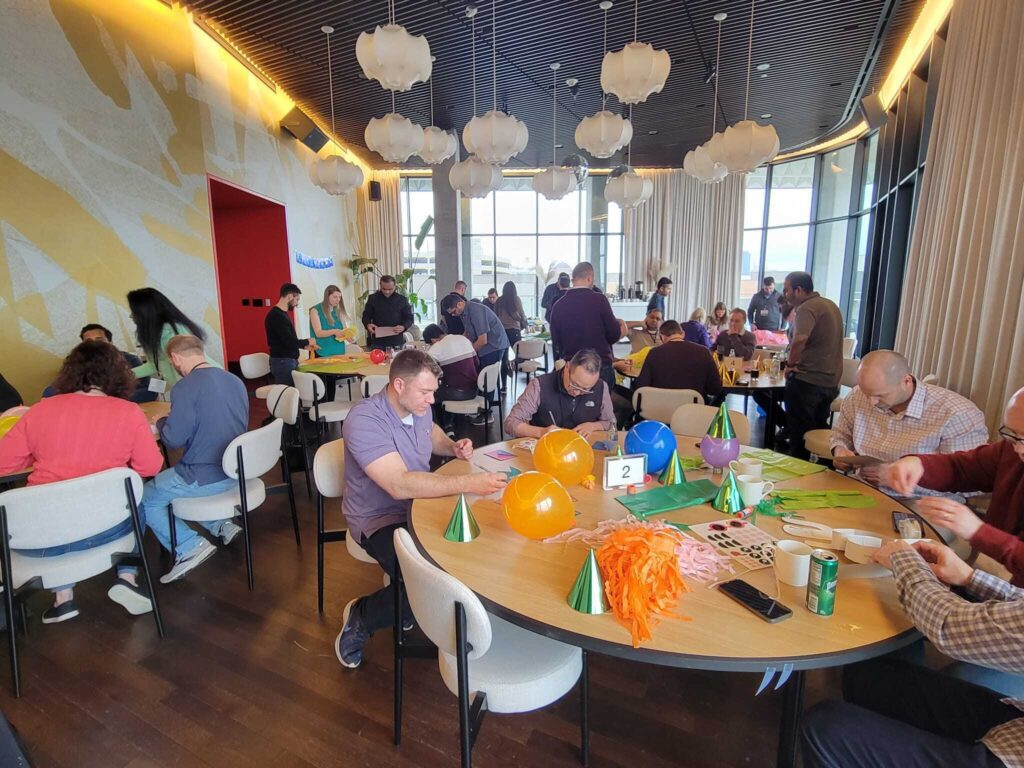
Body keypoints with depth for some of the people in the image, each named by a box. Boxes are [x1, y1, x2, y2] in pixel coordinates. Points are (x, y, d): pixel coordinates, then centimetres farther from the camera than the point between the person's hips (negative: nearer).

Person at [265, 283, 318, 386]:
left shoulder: (282, 314, 13)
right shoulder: (276, 316, -18)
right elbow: (289, 342, -22)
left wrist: (304, 345, 12)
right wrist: (307, 341, -7)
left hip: (289, 361, 10)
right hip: (282, 362, -10)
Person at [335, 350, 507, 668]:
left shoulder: (418, 407, -3)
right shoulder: (364, 420, -27)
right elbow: (399, 485, -37)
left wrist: (453, 447, 1)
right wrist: (468, 483, -42)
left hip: (420, 505, 8)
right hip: (380, 519, -8)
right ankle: (361, 616, 4)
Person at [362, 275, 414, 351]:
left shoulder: (402, 300, 2)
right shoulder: (373, 298, 4)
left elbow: (409, 317, 6)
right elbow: (366, 315, 10)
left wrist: (403, 327, -16)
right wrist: (368, 324, -12)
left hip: (396, 342, 0)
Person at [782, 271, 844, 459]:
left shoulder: (807, 308, -16)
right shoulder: (831, 305, 14)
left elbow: (800, 340, -33)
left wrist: (791, 364, -18)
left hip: (807, 380, -9)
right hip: (831, 380, 9)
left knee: (799, 432, 1)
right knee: (820, 429, 18)